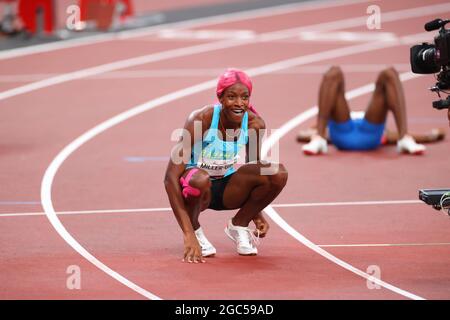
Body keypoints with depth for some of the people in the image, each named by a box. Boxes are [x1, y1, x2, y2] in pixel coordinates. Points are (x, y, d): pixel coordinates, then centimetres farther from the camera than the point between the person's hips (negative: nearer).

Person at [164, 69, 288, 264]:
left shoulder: (254, 124, -14)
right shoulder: (201, 120, -26)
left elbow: (256, 170, 6)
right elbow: (171, 177, -30)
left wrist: (256, 215, -7)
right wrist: (189, 235, -36)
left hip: (228, 189, 4)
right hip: (197, 188, -4)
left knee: (277, 174, -21)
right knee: (200, 179, -40)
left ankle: (238, 226, 2)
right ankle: (195, 231, -8)